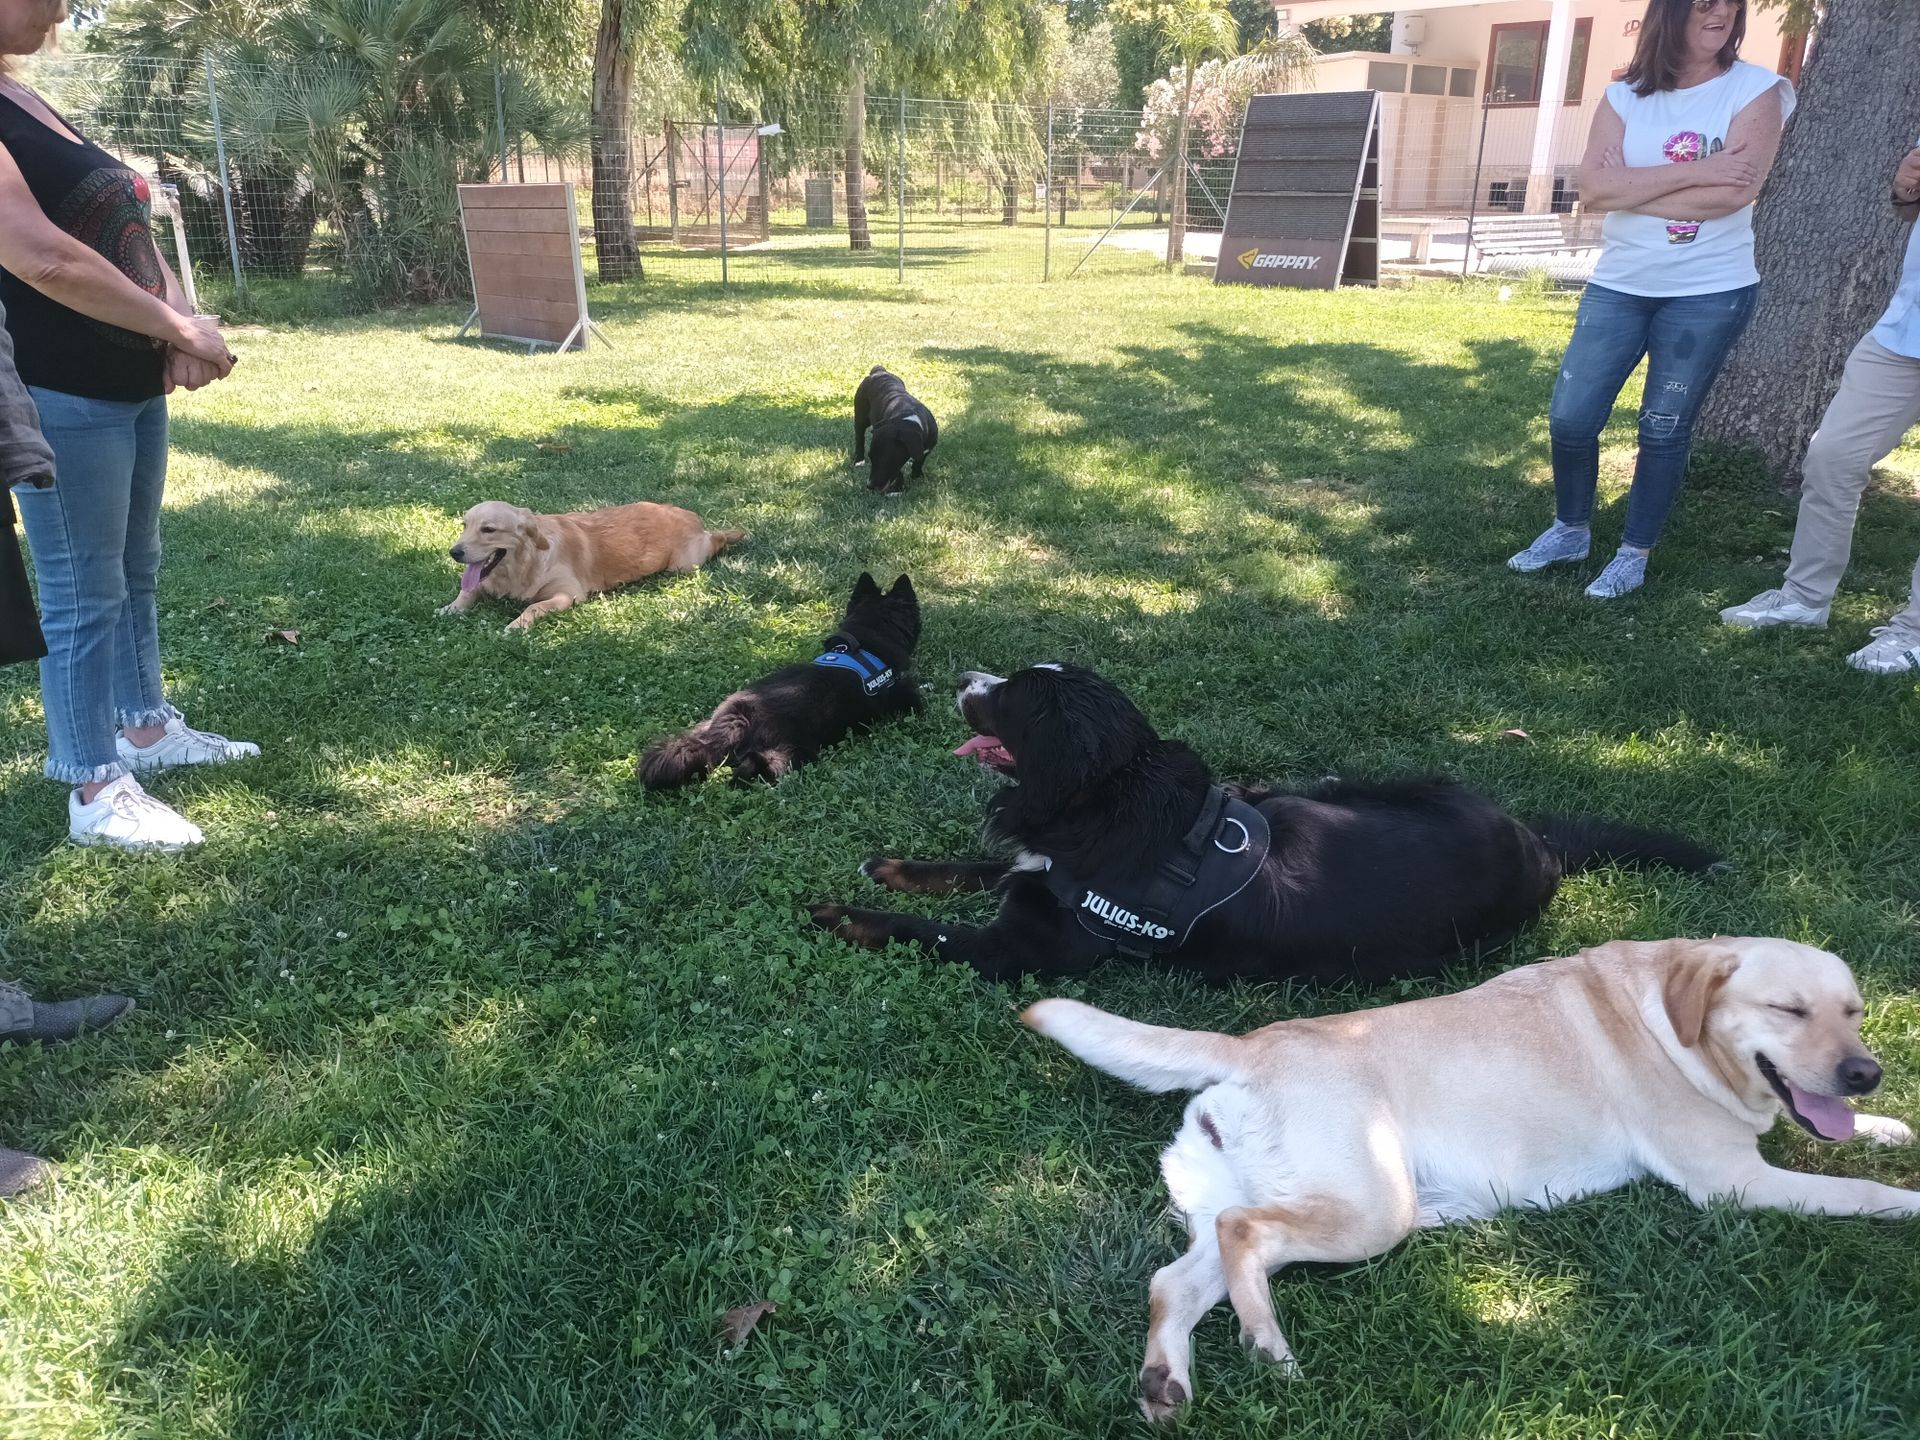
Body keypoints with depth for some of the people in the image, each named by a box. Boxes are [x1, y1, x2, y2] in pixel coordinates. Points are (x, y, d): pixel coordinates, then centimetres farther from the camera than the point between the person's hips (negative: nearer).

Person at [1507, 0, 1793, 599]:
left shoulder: (1756, 90, -6)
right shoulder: (1625, 96, 2)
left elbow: (1734, 191, -19)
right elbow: (1593, 186, -13)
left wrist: (1631, 188, -13)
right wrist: (1692, 171, -20)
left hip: (1710, 293, -3)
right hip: (1618, 286, 3)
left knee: (1664, 431, 3)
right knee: (1570, 418, 1)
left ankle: (1634, 555, 17)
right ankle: (1570, 530, 24)